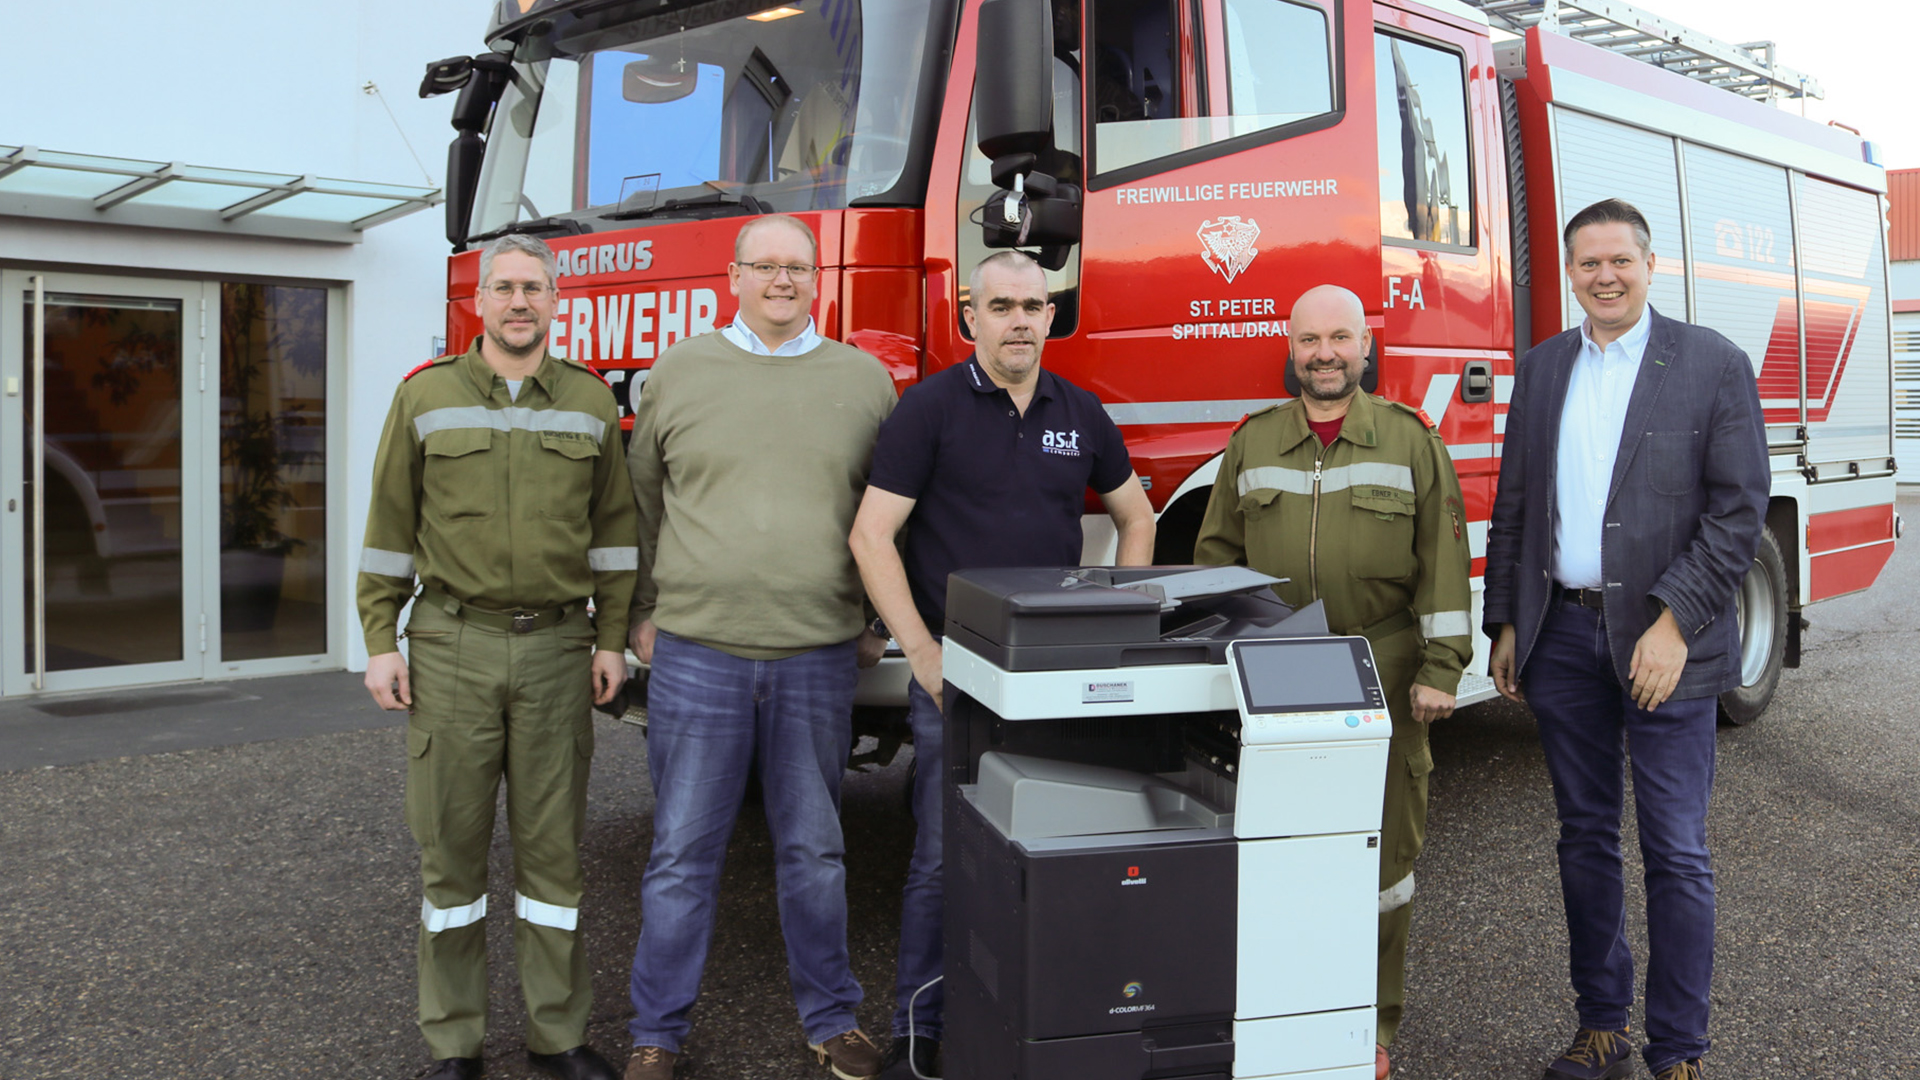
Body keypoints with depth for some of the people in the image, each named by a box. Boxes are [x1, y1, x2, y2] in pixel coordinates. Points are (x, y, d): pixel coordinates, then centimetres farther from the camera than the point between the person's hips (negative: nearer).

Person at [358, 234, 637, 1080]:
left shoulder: (591, 403, 6)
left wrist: (611, 638, 4)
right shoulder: (426, 396, 2)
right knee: (450, 843, 5)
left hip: (557, 646, 1)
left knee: (552, 844, 7)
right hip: (451, 645, -1)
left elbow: (612, 527, 9)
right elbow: (391, 526, 4)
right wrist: (380, 642, 0)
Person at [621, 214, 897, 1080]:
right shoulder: (679, 373, 6)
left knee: (815, 852, 12)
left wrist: (877, 622, 10)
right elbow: (642, 505, 12)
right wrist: (642, 614, 9)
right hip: (695, 652, 0)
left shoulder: (865, 381, 7)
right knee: (683, 853, 7)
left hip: (819, 657, 1)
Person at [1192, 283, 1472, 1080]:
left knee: (1381, 848, 6)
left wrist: (1440, 670, -5)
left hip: (1381, 684, -1)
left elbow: (1443, 561, 0)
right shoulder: (1252, 443, 9)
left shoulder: (1411, 440, 3)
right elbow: (1216, 558, 13)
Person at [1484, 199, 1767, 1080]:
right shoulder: (1542, 368, 10)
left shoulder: (1712, 363, -2)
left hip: (1662, 641, -4)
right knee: (1585, 838, 12)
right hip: (1562, 635, 4)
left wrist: (1674, 624, -16)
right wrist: (1506, 623, 8)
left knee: (1676, 855, 1)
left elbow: (1739, 509, -8)